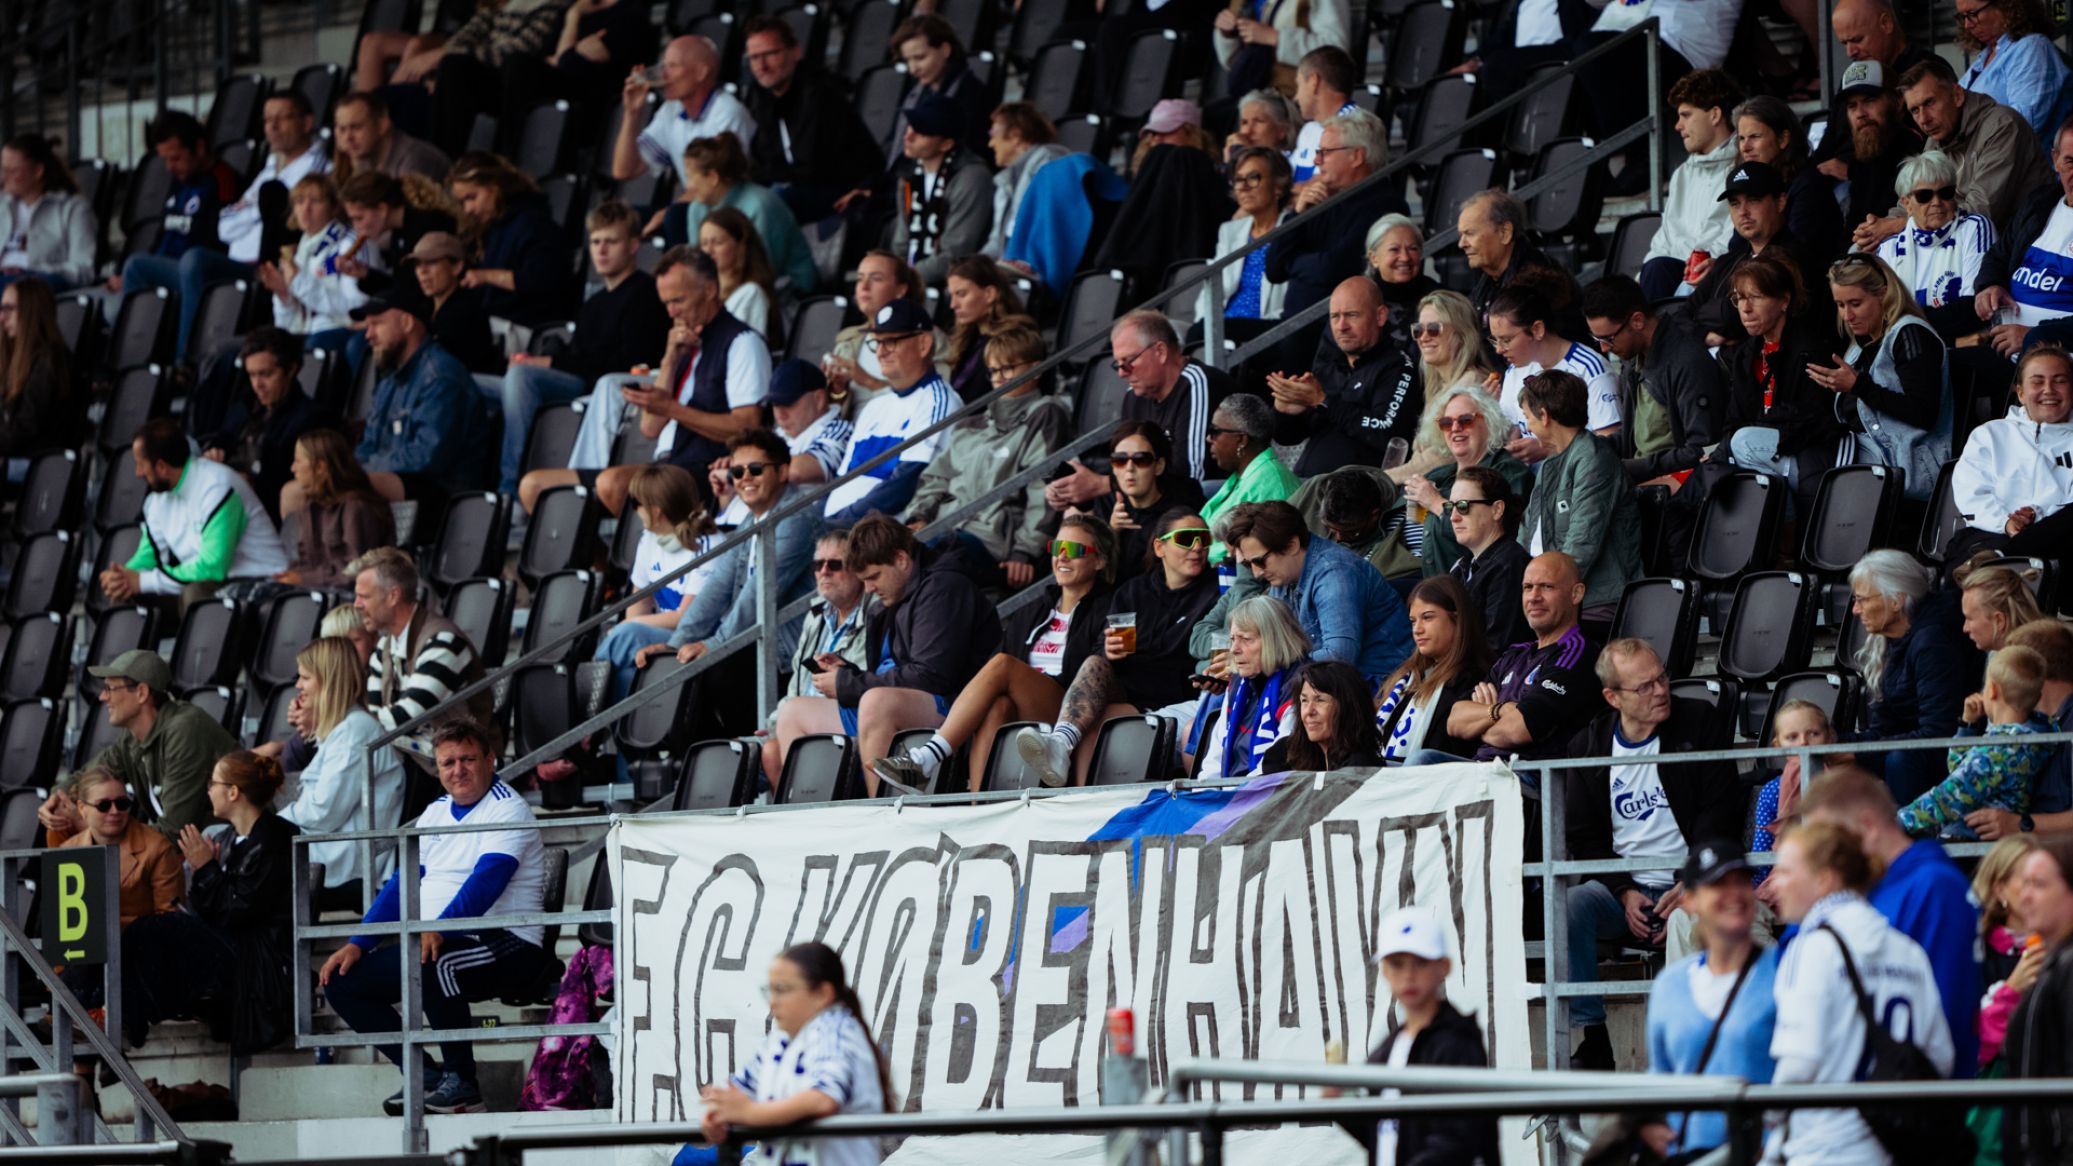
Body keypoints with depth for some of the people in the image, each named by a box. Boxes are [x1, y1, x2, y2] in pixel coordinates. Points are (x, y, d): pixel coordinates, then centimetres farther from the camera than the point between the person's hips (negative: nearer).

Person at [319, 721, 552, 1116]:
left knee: (431, 963, -38)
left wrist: (440, 929, -36)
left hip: (504, 944, -8)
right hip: (434, 942, 8)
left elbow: (486, 880, -22)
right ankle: (421, 1073, -3)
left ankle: (462, 1084, -24)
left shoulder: (508, 810, -6)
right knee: (341, 980, -2)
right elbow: (401, 886, 17)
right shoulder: (436, 813, 17)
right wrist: (358, 944, 5)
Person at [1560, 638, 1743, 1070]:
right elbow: (1584, 837, 8)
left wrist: (1689, 887, -12)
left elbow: (1721, 814, 0)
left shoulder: (1697, 723, 4)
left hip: (1685, 888, -3)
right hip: (1624, 888, 3)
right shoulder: (1588, 745, 9)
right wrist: (1624, 892, -10)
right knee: (1569, 906, -28)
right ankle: (1592, 1041, -25)